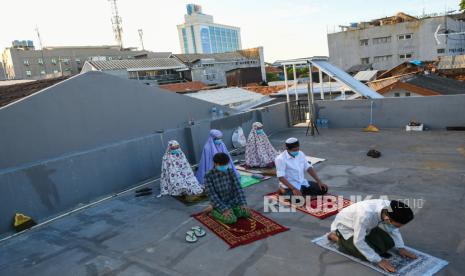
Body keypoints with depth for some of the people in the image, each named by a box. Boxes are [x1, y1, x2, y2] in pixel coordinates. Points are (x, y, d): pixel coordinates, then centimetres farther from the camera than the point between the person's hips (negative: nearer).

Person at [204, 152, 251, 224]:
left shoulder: (231, 172, -5)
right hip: (220, 204, -4)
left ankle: (232, 211, 13)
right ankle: (214, 212, 2)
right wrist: (224, 209, -26)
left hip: (233, 201, 5)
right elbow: (212, 196, -20)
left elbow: (238, 188, -5)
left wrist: (243, 203, -16)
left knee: (247, 212, -11)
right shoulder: (209, 176, -19)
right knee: (231, 219, -23)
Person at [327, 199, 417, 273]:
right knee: (367, 255, -17)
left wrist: (401, 248, -7)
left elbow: (393, 229, -2)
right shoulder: (365, 214, -44)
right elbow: (358, 241, -33)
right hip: (345, 227, -6)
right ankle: (336, 236, 2)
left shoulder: (390, 208, -24)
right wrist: (378, 260, -28)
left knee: (389, 243, -2)